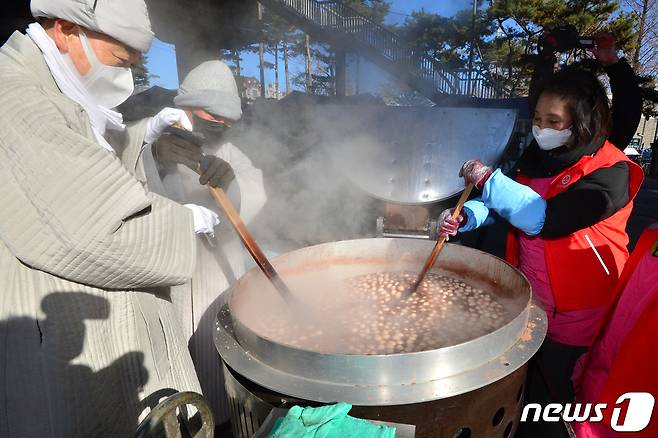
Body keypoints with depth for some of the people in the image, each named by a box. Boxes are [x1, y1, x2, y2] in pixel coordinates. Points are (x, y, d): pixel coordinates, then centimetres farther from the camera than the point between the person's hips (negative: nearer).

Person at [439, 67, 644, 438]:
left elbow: (547, 219, -30)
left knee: (560, 397, 12)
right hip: (529, 301, 6)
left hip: (577, 313, -6)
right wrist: (466, 216, -13)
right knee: (525, 391, 21)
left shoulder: (610, 171, -18)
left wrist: (489, 179, -28)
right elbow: (501, 201, 7)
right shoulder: (541, 156, 3)